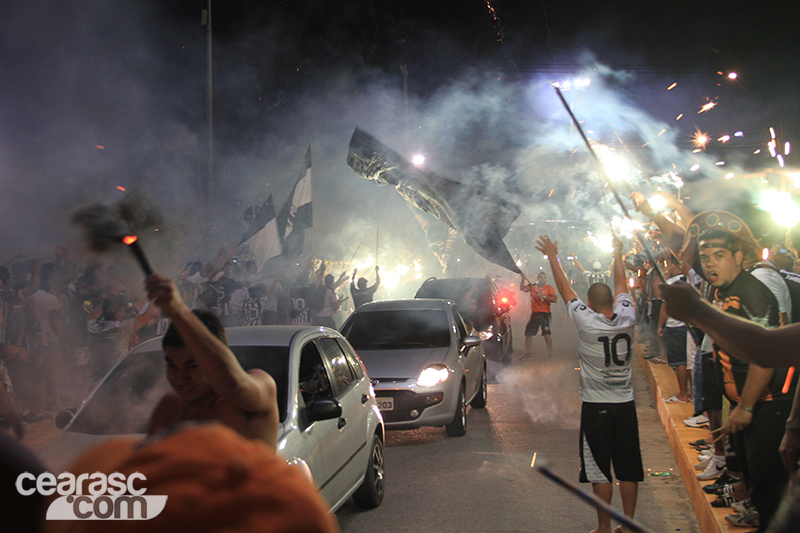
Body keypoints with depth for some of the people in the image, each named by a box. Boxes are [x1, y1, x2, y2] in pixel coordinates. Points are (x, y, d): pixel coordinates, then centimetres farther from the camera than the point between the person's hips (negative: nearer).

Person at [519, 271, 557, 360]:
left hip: (545, 313, -3)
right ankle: (527, 354, 10)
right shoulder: (532, 287, 14)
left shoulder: (549, 288, 5)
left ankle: (550, 353, -3)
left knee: (547, 334, -14)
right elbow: (522, 288, 2)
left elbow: (555, 299, -6)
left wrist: (544, 297, -16)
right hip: (534, 314, 4)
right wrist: (523, 279, -11)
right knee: (528, 333, 2)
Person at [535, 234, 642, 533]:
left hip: (596, 405, -4)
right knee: (628, 468, 10)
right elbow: (621, 284, 14)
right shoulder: (627, 318, -3)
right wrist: (618, 253, 28)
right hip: (625, 404, 4)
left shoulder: (586, 322, -12)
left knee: (599, 470, 3)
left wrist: (552, 256, 11)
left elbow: (564, 288, -1)